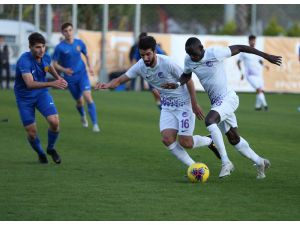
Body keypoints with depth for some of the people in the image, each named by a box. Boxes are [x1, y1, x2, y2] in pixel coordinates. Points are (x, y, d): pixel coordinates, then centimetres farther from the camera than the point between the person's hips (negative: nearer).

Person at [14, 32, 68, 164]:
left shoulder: (45, 58, -10)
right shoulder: (24, 61, -29)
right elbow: (30, 84, -43)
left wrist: (58, 78, 5)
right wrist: (52, 84, -51)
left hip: (42, 94, 4)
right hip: (25, 98, -4)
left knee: (54, 122, -16)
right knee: (31, 132, -4)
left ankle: (51, 149, 13)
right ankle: (40, 153, 28)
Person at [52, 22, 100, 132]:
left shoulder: (79, 43, -2)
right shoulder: (60, 47, -10)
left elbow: (86, 55, 15)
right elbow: (55, 64, -6)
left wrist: (90, 66, -1)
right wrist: (63, 69, -24)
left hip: (82, 74, 0)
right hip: (70, 77, 0)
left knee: (88, 96, -18)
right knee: (79, 101, 10)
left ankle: (95, 124, -18)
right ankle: (83, 116, 45)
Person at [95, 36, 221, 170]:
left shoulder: (167, 63, -25)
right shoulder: (140, 66, -9)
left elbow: (188, 80, -16)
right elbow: (120, 80, -7)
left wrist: (194, 104, -13)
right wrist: (107, 85, -30)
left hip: (183, 104, -5)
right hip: (167, 107, 5)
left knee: (185, 143, -8)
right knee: (167, 139, -13)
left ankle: (210, 141, 24)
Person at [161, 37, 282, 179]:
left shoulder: (215, 53, -19)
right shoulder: (189, 61, -2)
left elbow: (240, 48, -10)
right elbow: (186, 75, 19)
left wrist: (265, 56, -4)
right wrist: (177, 84, -4)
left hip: (228, 98, -7)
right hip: (216, 102, 7)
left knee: (209, 121, -31)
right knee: (234, 139, 12)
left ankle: (225, 162, -26)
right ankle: (260, 162, 32)